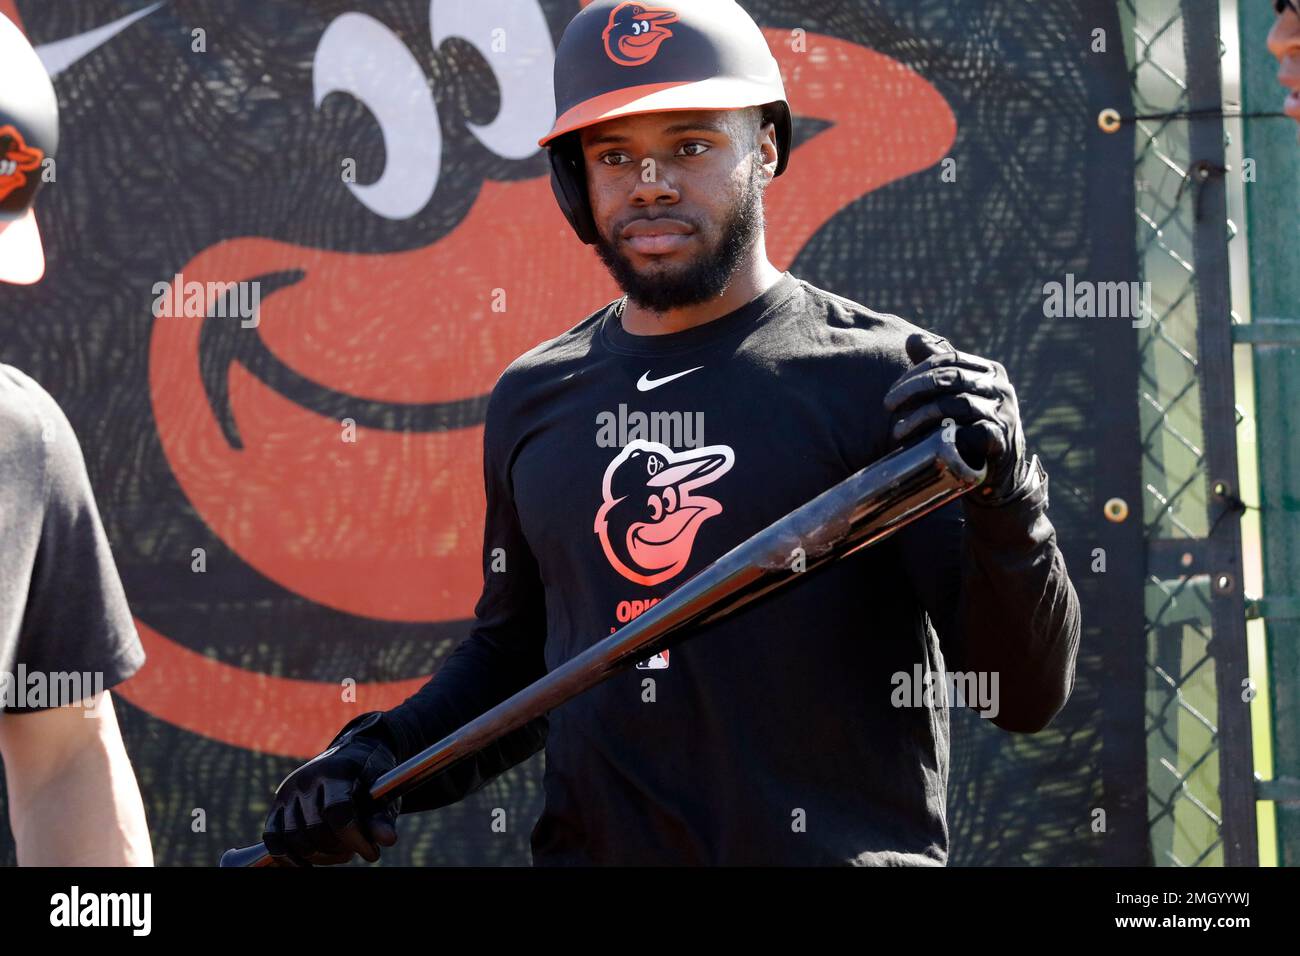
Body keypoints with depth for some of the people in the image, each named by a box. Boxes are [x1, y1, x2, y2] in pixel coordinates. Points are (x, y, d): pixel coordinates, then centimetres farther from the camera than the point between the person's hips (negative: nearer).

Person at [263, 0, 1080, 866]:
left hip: (840, 846, -3)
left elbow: (1028, 697, -9)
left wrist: (1003, 499, -24)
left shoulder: (887, 380, -4)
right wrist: (379, 758, 8)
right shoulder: (533, 403, 12)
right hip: (588, 846, 3)